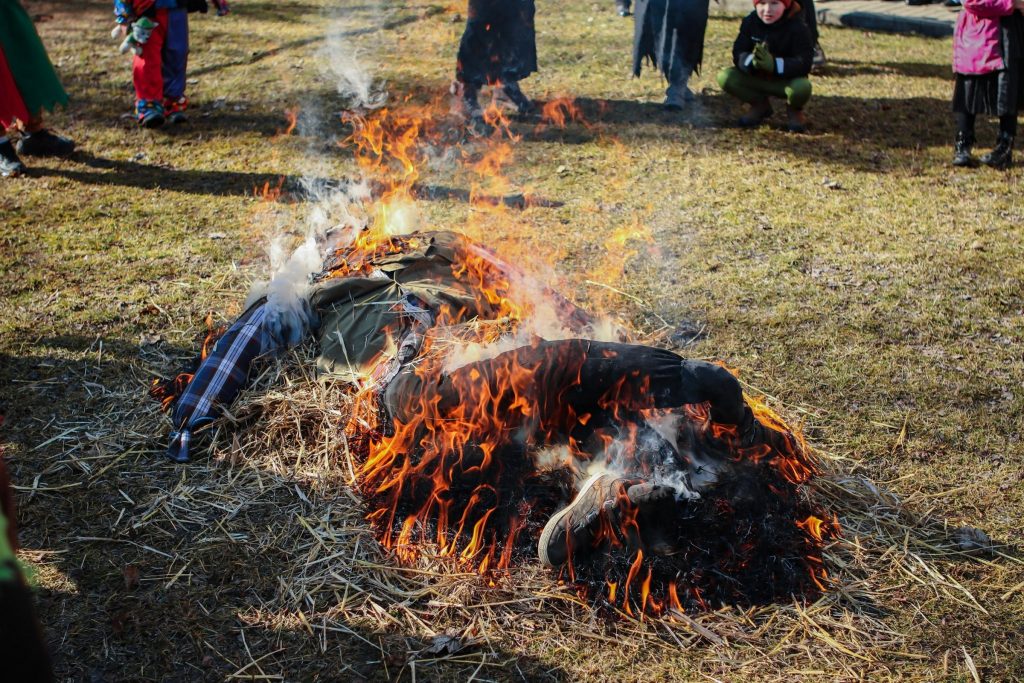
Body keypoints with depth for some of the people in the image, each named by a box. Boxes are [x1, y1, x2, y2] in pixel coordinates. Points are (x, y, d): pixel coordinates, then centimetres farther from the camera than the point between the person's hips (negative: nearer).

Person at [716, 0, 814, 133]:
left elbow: (805, 64, -25)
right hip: (757, 78, 4)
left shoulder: (797, 27, -19)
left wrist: (774, 65, -42)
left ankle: (795, 110, 2)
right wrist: (751, 61, -38)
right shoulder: (750, 22, -9)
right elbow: (738, 53, -13)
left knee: (801, 87, -38)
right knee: (725, 77, -20)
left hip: (787, 80, -3)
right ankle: (760, 106, 5)